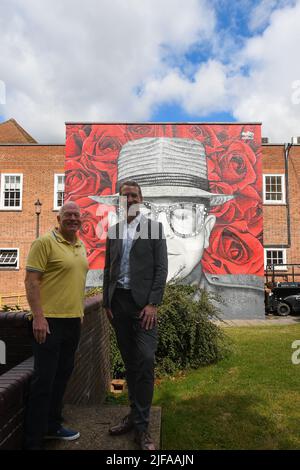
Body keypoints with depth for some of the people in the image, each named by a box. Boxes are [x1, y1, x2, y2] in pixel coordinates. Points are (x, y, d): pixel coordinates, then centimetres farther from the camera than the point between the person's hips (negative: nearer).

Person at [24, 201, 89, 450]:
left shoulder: (81, 246, 12)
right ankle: (33, 440, 17)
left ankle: (52, 426, 36)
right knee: (44, 380, 1)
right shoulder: (45, 242, -11)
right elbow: (31, 281, -15)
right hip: (50, 321, -8)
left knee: (62, 375, 18)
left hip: (73, 320, 8)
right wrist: (38, 317, -20)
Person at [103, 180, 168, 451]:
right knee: (129, 360, 12)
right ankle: (135, 414, 26)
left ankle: (142, 426, 4)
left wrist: (153, 304, -12)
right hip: (118, 302, 4)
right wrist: (107, 303, 9)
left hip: (143, 302, -4)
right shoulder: (113, 231, 12)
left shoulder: (154, 227, 1)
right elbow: (108, 270, 14)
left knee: (145, 360, -9)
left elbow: (161, 268, -5)